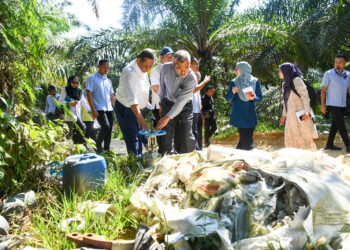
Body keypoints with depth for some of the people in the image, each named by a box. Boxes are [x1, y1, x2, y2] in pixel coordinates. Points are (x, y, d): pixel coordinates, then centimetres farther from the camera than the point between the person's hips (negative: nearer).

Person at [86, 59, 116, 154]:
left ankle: (107, 149, 13)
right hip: (99, 109, -6)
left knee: (110, 129, 2)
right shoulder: (92, 78, 1)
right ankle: (98, 145, 0)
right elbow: (89, 94, -6)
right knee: (106, 126, -21)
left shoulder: (108, 81, 19)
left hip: (109, 109, 6)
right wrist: (93, 109, -14)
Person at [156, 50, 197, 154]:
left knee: (187, 137, -6)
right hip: (168, 103, 2)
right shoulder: (165, 68, -17)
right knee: (166, 136, 1)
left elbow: (181, 101, -31)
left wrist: (167, 117, -34)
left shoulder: (191, 78, -28)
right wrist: (161, 103, 11)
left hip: (184, 106, -2)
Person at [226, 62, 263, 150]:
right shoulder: (234, 82, 6)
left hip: (250, 116, 1)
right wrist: (232, 92, -15)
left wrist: (253, 98, -17)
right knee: (245, 139, -6)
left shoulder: (255, 81, 6)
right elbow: (228, 99, 4)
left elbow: (260, 97, 4)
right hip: (239, 116, -1)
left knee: (248, 138, -1)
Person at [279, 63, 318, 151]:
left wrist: (307, 112, -20)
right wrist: (284, 115, 19)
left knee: (305, 137, -5)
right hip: (291, 116, 8)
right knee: (290, 139, 7)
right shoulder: (285, 84, 15)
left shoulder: (297, 80, -9)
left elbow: (305, 96, -14)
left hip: (300, 115, -8)